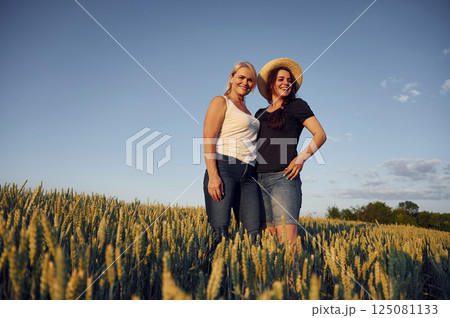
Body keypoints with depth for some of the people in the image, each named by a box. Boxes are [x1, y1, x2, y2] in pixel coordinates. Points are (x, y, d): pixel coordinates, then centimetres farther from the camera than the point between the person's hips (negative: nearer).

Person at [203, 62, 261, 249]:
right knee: (220, 234, -15)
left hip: (248, 174, 7)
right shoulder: (220, 102, 6)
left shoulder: (246, 111, 28)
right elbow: (208, 140, -6)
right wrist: (213, 176, -19)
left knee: (254, 233, -6)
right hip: (224, 168, -7)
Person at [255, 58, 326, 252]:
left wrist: (302, 157, -14)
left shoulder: (297, 105, 8)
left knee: (287, 239, -14)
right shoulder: (260, 114, 22)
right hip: (260, 180, 5)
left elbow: (320, 135, 2)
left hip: (283, 177, -5)